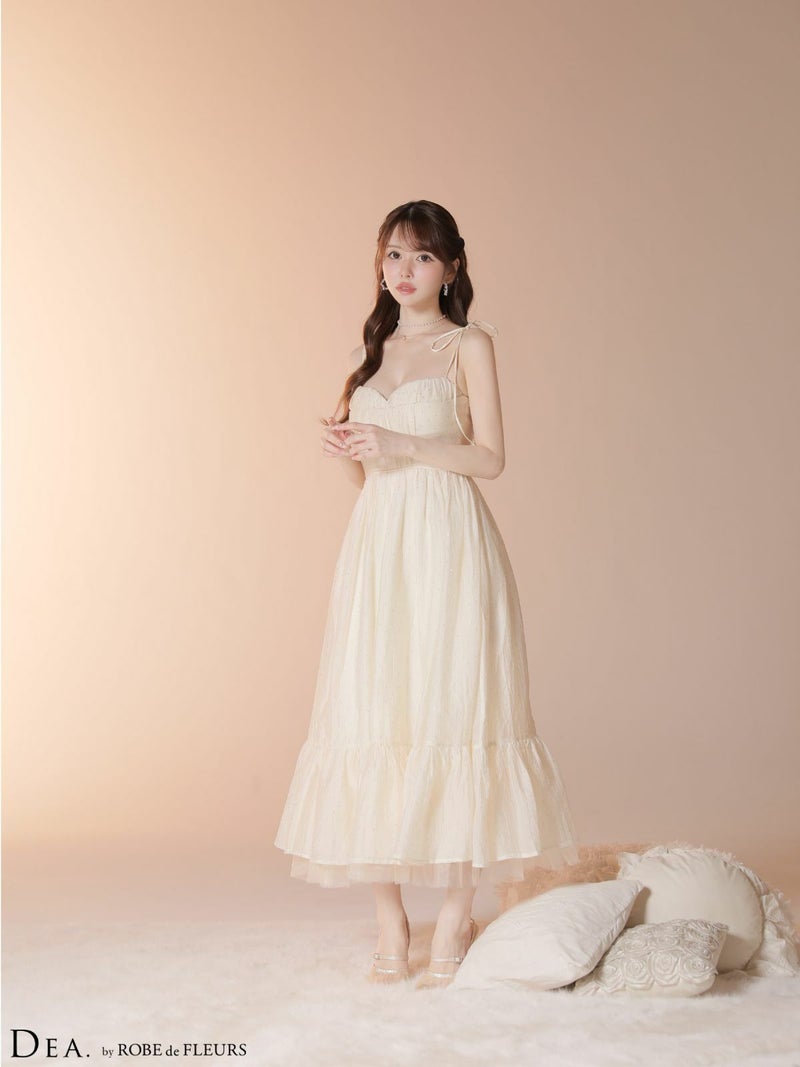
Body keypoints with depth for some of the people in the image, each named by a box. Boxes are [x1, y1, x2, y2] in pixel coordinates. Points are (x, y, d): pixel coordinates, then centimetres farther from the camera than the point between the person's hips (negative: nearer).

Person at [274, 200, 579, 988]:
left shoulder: (469, 345, 4)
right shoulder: (370, 351, 19)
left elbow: (490, 457, -5)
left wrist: (401, 445, -14)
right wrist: (346, 450, 0)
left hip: (446, 545, -5)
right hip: (375, 543, 5)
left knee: (450, 711, -7)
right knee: (370, 716, -1)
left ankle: (455, 920, 0)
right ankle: (389, 922, 5)